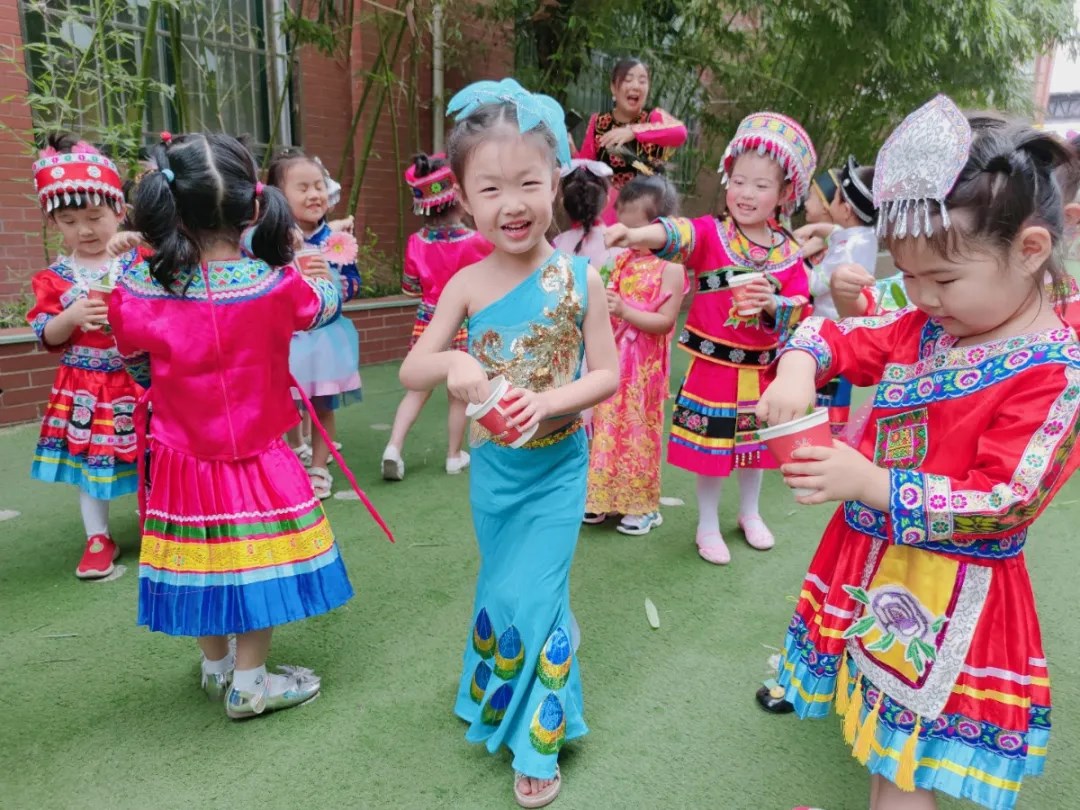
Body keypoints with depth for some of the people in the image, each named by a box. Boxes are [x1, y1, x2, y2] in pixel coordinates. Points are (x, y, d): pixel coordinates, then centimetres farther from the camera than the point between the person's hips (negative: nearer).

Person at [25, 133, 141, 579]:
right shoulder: (54, 277, 1)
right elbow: (47, 338, -1)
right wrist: (72, 316, -20)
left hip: (140, 379, -1)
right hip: (85, 387, 1)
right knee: (88, 459, 8)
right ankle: (98, 539, 23)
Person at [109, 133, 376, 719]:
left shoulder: (135, 290, -13)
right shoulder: (277, 286, -19)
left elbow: (138, 370, 2)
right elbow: (328, 304, 4)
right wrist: (325, 271, 25)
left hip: (181, 461, 3)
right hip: (259, 463, -3)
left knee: (203, 559, 21)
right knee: (259, 564, 13)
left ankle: (216, 667, 42)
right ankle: (250, 683, 26)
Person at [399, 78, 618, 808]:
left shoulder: (579, 277, -12)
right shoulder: (467, 284, -8)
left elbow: (607, 373, -9)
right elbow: (411, 370, -5)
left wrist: (547, 402, -26)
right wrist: (451, 363, -27)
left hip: (558, 466, -2)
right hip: (493, 466, 3)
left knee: (534, 596, -1)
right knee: (500, 590, 19)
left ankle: (538, 740, 23)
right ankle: (499, 709, 46)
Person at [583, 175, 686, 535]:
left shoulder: (671, 268, -12)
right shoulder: (623, 260, 9)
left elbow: (665, 321, -17)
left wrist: (624, 310, -25)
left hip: (643, 364, -6)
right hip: (613, 358, 7)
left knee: (637, 430, 3)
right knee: (608, 426, 12)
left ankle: (643, 505, 19)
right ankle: (606, 497, 26)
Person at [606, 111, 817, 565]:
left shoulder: (789, 252, -2)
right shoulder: (711, 234, -11)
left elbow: (798, 311, -6)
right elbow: (678, 235, -33)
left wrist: (771, 303, -28)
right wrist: (637, 234, -54)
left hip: (761, 369, 3)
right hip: (712, 365, -3)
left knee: (755, 443, 20)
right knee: (710, 446, 8)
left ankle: (750, 514, 44)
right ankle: (708, 526, 28)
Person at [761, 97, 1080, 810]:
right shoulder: (925, 328, 0)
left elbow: (1004, 504, -23)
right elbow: (831, 336, 9)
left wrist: (870, 484, -28)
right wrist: (798, 372, -14)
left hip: (947, 591, -6)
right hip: (873, 559, 7)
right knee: (886, 719, 26)